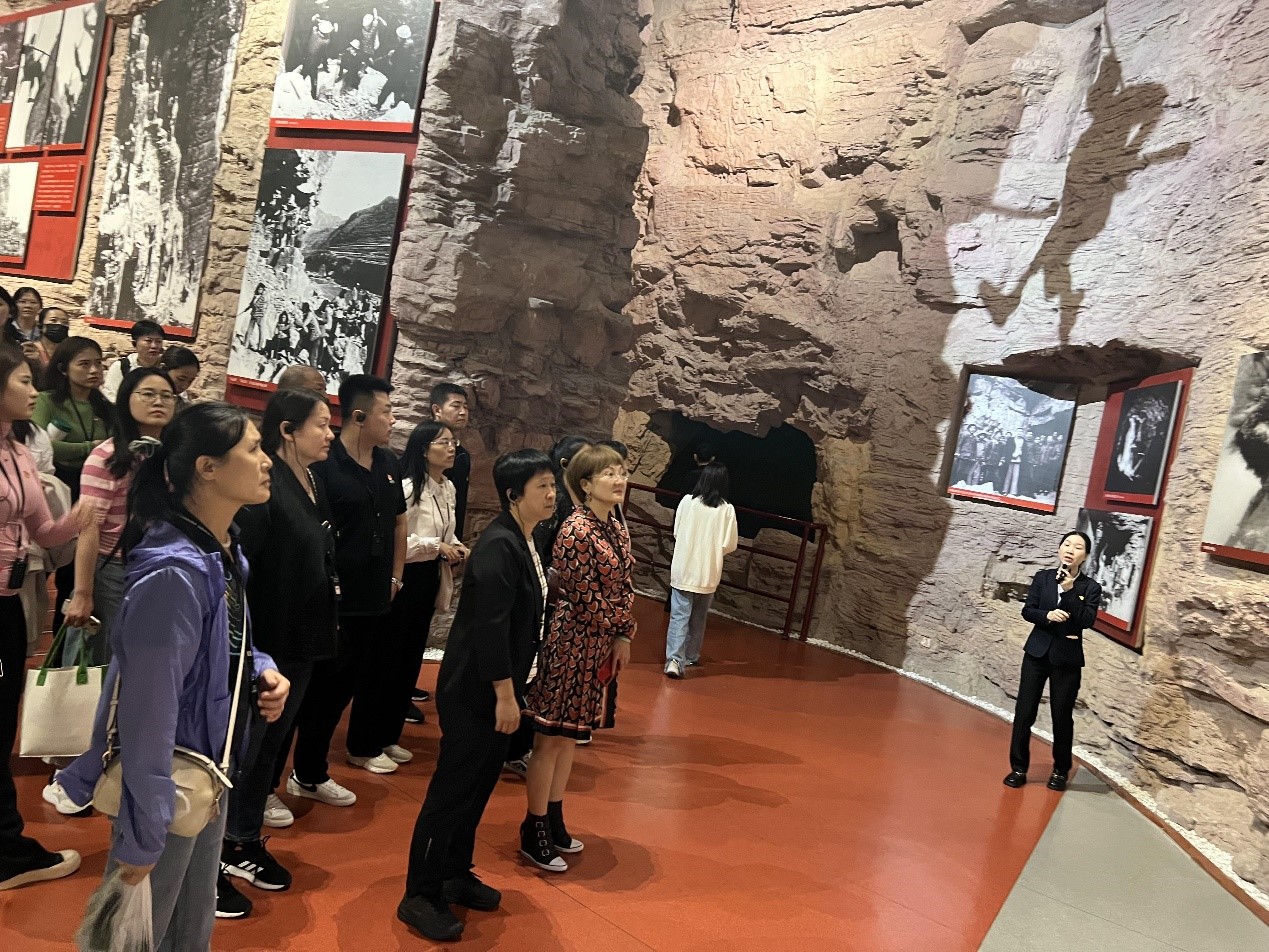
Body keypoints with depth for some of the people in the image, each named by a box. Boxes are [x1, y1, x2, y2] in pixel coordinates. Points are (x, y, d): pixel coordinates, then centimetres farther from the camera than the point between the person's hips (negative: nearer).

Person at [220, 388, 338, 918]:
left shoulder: (314, 485, 8)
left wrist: (327, 618, 13)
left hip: (302, 639, 9)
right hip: (262, 642, -9)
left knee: (271, 741, 19)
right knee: (240, 748, 3)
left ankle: (243, 845, 34)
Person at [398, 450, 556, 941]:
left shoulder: (524, 541, 7)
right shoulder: (499, 545, -22)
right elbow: (489, 626, -25)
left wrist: (512, 690, 15)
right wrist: (505, 694, -20)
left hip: (496, 687, 9)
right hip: (475, 690, -9)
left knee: (479, 785, 19)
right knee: (452, 789, 1)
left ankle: (455, 875, 34)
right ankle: (420, 896, 15)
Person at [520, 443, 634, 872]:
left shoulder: (616, 527, 8)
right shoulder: (576, 530, -18)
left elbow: (623, 587, 12)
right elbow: (586, 598, -18)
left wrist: (623, 637, 3)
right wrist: (620, 629, -7)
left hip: (600, 644, 9)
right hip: (573, 641, -9)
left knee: (570, 734, 18)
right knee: (551, 737, 1)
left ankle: (554, 823, 31)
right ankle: (534, 835, 15)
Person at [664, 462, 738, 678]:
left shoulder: (687, 502, -6)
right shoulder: (727, 509, -9)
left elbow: (676, 533, 4)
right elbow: (729, 545, -6)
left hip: (683, 569, 0)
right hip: (708, 572, 0)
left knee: (679, 615, 0)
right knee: (698, 617, 18)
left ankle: (674, 659, -13)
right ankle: (690, 656, 29)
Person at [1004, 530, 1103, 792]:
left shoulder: (1090, 588, -3)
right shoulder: (1042, 577, 2)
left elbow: (1087, 620, -15)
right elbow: (1027, 611, 0)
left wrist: (1070, 591, -22)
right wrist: (1047, 616, -19)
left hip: (1067, 658, -2)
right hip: (1037, 652, 2)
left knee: (1062, 716, 6)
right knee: (1025, 711, 3)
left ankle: (1061, 770, 23)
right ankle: (1018, 767, 13)